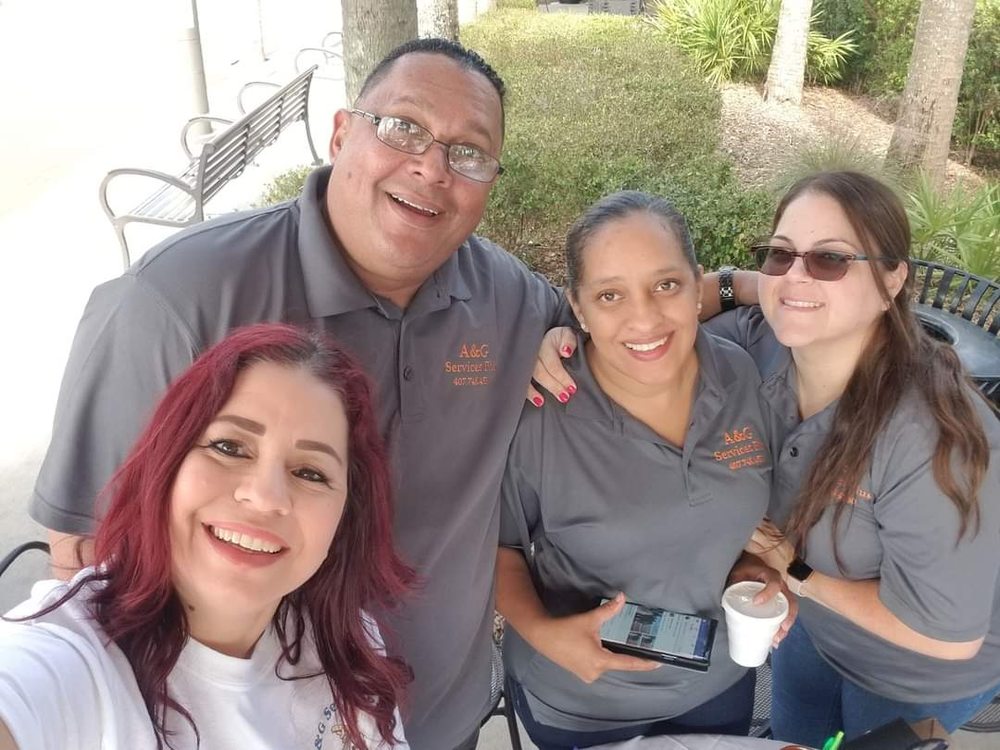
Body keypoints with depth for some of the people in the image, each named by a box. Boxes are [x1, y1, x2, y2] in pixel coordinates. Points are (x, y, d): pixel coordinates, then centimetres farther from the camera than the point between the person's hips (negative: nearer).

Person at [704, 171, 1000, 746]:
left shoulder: (931, 439, -40)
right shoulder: (761, 341, -24)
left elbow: (947, 632, -33)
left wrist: (796, 571, -23)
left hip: (921, 674, -5)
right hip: (815, 622, 5)